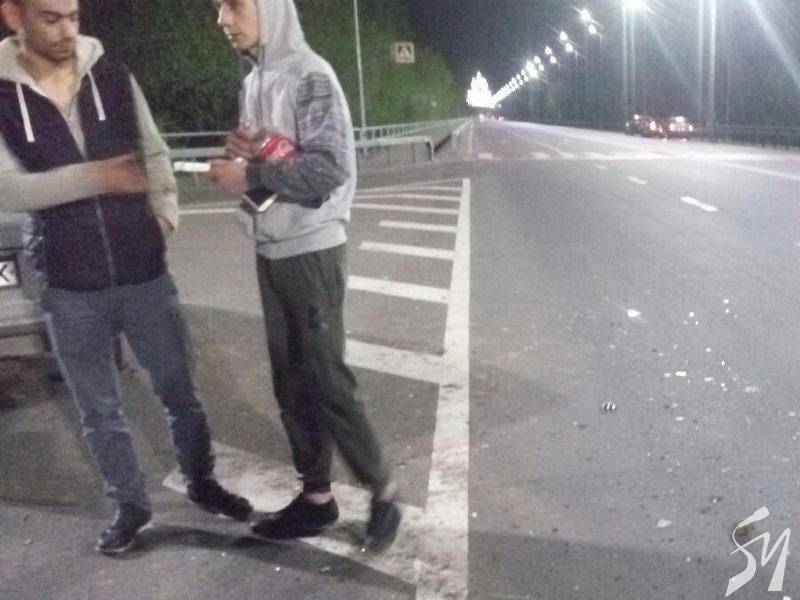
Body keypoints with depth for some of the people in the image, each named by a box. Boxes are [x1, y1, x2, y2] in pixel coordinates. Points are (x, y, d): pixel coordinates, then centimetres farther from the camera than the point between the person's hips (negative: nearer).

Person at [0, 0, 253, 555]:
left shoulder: (114, 78, -1)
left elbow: (154, 153, 11)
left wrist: (165, 208, -5)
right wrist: (91, 177, -30)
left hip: (144, 273, 1)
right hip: (70, 289, -1)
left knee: (180, 391, 13)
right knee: (100, 411, 12)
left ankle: (202, 483, 35)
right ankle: (130, 505, 32)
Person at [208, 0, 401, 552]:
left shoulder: (309, 77, -12)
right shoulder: (253, 81, 12)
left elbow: (329, 169, -21)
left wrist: (250, 174, -16)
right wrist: (241, 150, -3)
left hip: (312, 252, -8)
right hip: (270, 252, 8)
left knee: (326, 380, -2)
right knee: (291, 381, 11)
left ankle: (382, 490, 16)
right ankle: (317, 496, 24)